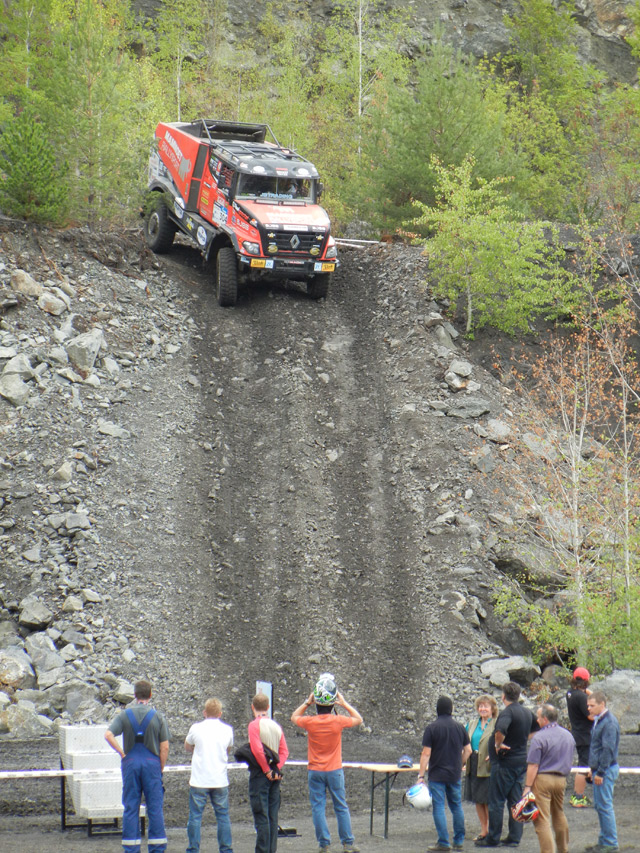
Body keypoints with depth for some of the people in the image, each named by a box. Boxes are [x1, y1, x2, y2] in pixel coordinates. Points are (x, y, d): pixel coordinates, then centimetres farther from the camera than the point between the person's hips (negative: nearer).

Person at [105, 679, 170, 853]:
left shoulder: (125, 715, 1)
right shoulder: (157, 716, -1)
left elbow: (108, 735, -12)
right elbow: (165, 747, -4)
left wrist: (122, 753, -1)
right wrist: (161, 768, 6)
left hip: (130, 762, 1)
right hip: (152, 762, -1)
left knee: (130, 807, 5)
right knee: (155, 807, 4)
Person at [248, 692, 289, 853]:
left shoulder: (254, 725, -9)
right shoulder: (276, 726, 10)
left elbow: (257, 749, -19)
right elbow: (284, 751, 5)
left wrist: (266, 770, -12)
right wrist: (277, 768, -2)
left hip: (260, 774, -6)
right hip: (275, 775, 6)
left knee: (261, 817, -5)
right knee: (273, 817, 10)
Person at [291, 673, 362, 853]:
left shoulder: (309, 722, -10)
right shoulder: (338, 721, -11)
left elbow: (294, 717, 14)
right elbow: (358, 719, 9)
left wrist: (307, 703, 9)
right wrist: (344, 704, 8)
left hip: (315, 771, 0)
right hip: (335, 771, 0)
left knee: (318, 807, 4)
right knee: (341, 806, 9)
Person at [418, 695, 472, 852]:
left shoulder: (432, 728, -9)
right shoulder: (460, 727, 3)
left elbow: (426, 754, -11)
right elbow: (468, 750, 9)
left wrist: (421, 776, -8)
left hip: (437, 774, -4)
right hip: (455, 774, 4)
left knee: (439, 807, -1)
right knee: (457, 806, 13)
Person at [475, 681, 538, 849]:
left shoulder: (507, 712, -19)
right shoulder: (527, 712, 8)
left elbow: (500, 730, -39)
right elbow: (536, 728, 27)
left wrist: (498, 744, -21)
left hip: (504, 763, -8)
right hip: (521, 761, 8)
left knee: (496, 801, 0)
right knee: (516, 801, 10)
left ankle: (493, 838, 4)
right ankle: (514, 837, 11)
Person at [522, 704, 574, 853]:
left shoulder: (539, 737, -13)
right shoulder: (568, 735, 9)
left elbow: (533, 765, -15)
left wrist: (528, 786, -13)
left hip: (542, 779, -7)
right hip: (561, 779, 7)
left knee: (541, 819, -5)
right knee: (559, 815, 23)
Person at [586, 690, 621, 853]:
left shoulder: (609, 723, -18)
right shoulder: (598, 721, 13)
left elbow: (608, 749, -21)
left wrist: (600, 772, -20)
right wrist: (593, 769, 21)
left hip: (606, 770, -10)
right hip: (599, 769, 10)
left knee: (604, 806, -6)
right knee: (599, 806, 13)